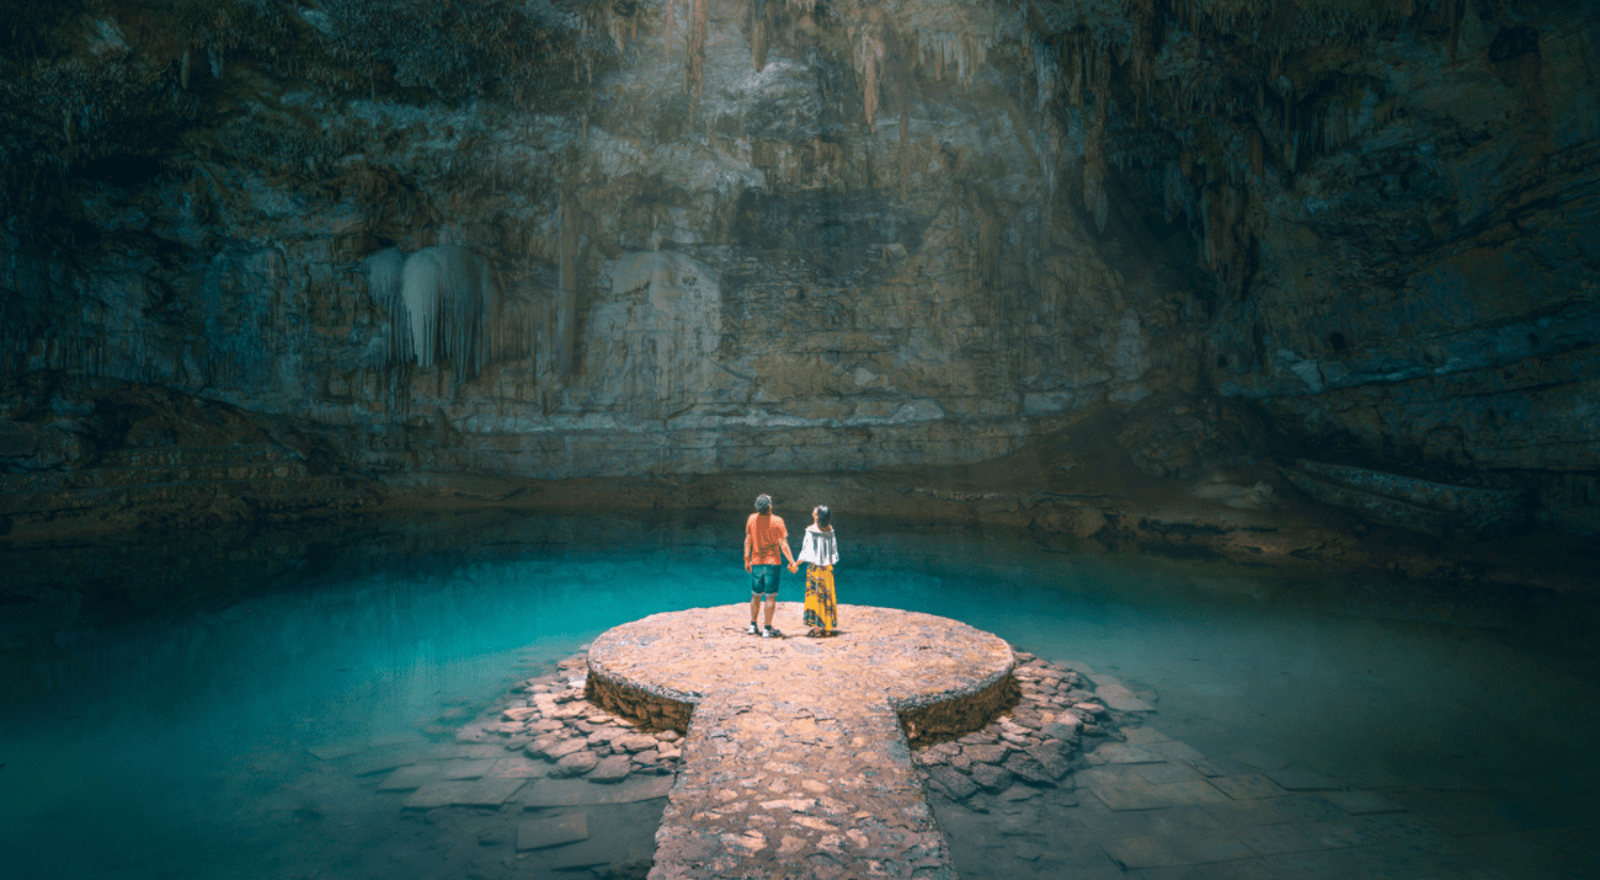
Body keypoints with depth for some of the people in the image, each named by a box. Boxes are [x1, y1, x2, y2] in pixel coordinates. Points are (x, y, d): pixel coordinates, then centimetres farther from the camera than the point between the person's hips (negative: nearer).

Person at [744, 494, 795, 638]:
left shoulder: (752, 519, -2)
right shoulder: (777, 521, -13)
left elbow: (748, 541, 5)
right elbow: (783, 544, -11)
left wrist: (746, 559, 16)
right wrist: (791, 562, -2)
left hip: (756, 563, 4)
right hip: (772, 562, -4)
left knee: (756, 595, 16)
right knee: (770, 596, 2)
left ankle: (753, 626, 22)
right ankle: (767, 629, 3)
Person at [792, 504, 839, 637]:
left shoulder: (811, 530, -12)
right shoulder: (830, 529, 1)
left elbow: (807, 550, -13)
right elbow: (833, 549, 6)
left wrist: (796, 564, -5)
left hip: (814, 566, -5)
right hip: (827, 566, 5)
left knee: (814, 595, 2)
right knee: (827, 594, 11)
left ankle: (816, 627, 2)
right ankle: (828, 628, 16)